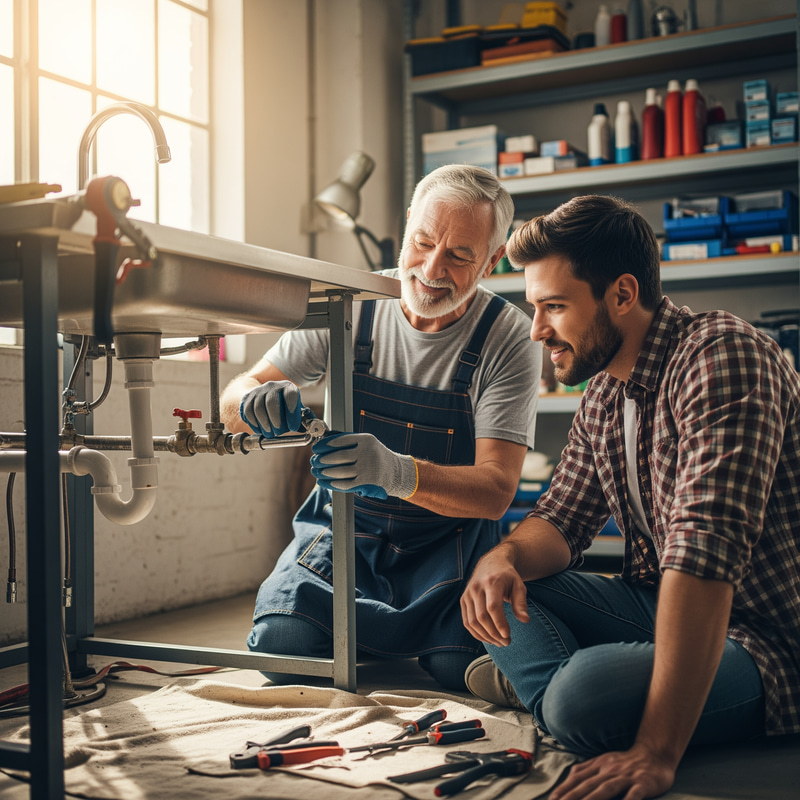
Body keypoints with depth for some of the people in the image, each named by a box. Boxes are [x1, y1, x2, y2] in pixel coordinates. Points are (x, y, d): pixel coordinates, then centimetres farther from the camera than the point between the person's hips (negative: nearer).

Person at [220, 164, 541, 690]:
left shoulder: (510, 337, -13)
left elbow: (496, 490, -20)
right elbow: (236, 398, -2)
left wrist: (399, 473, -40)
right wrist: (256, 401, -29)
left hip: (448, 543, -1)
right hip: (343, 532, 1)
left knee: (462, 668, -25)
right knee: (282, 645, -22)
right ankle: (372, 649, 13)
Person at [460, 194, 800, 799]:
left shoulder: (722, 354, -22)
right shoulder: (603, 393, 7)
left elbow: (708, 550, -32)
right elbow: (563, 519, 11)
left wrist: (657, 751, -37)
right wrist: (507, 558, -15)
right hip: (657, 607, 8)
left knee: (586, 693, -32)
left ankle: (532, 682, -3)